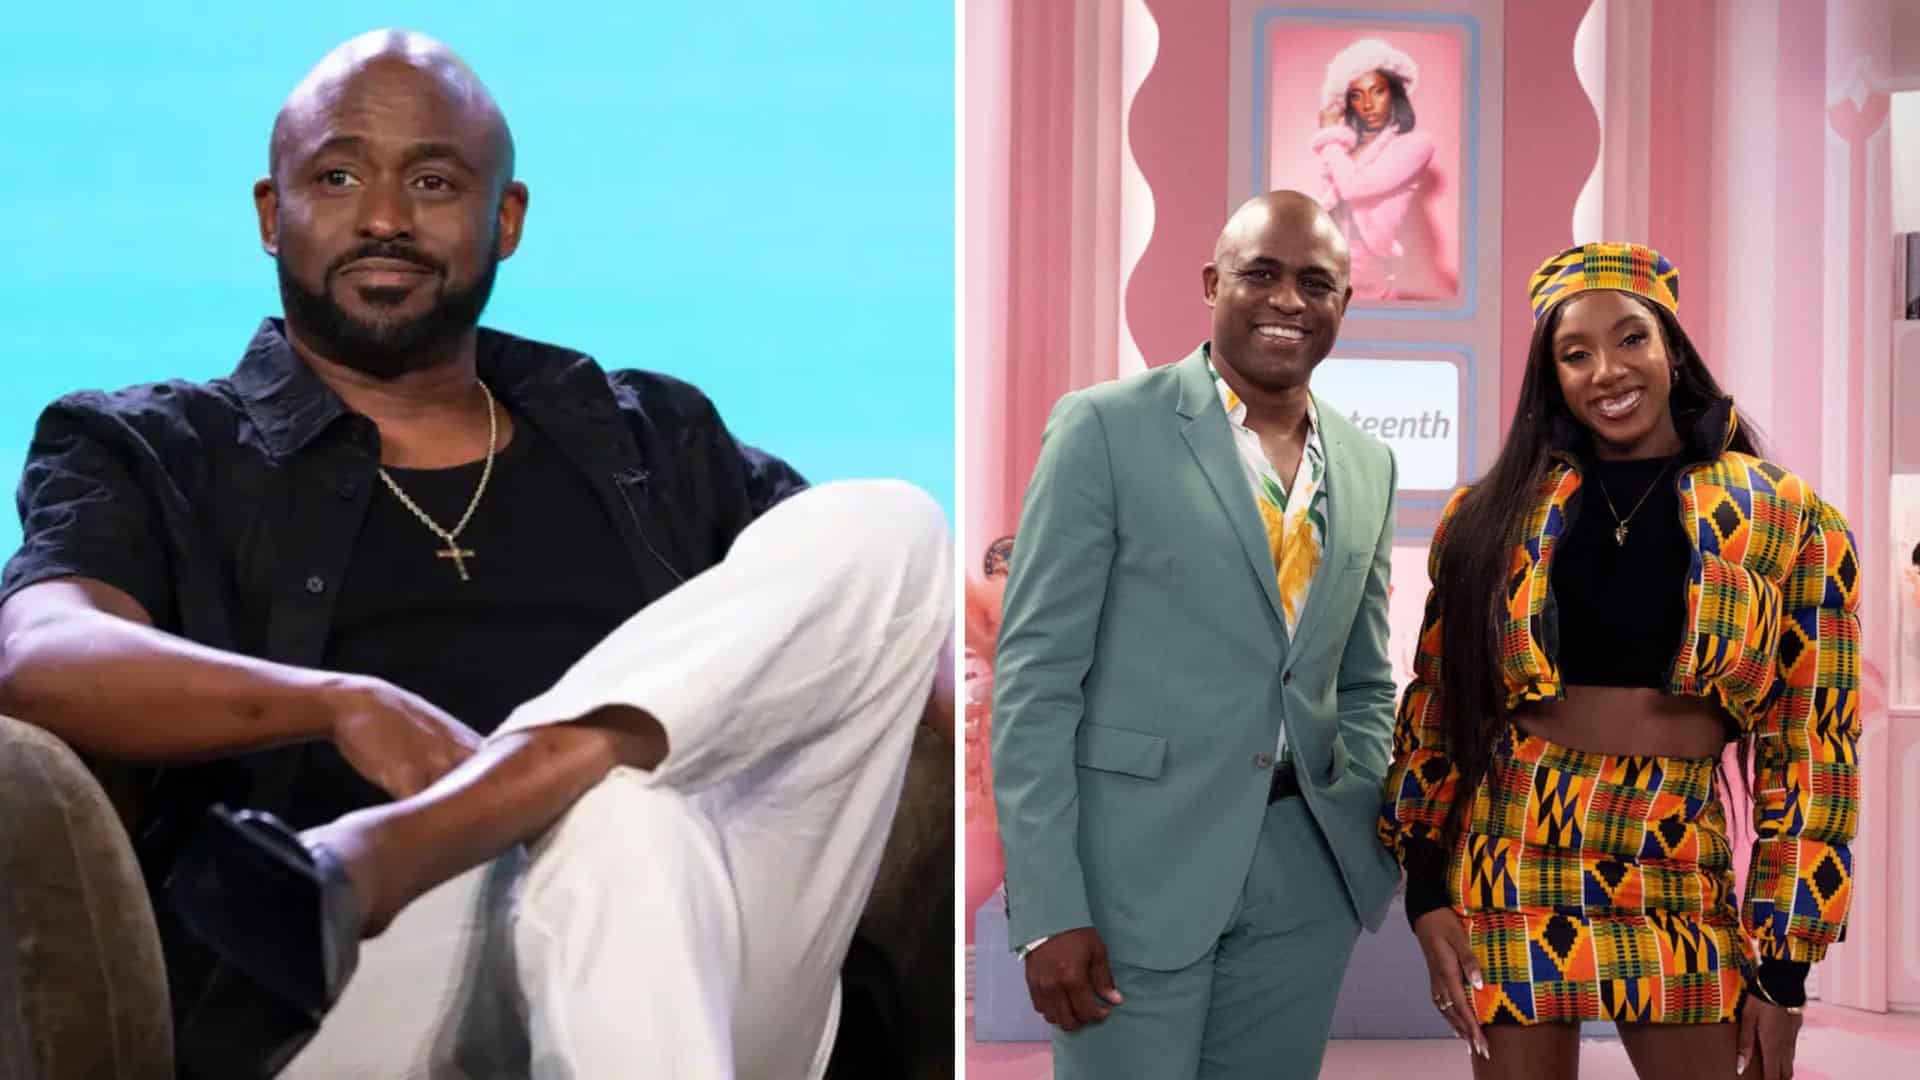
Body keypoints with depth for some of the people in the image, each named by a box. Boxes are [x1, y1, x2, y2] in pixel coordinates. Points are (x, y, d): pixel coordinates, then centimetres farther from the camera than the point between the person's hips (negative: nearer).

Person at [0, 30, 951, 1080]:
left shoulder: (656, 441, 28)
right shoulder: (148, 456, 17)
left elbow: (899, 617, 17)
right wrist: (345, 704, -24)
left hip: (726, 988, 4)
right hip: (355, 990, -4)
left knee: (886, 522, -18)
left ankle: (369, 859, -35)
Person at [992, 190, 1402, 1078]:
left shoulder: (1368, 466, 11)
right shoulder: (1104, 427, -5)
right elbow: (1035, 674, -8)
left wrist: (1369, 836, 4)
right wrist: (1048, 910, -13)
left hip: (1304, 874, 5)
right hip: (1138, 868, -5)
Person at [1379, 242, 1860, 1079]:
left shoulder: (1788, 520, 1)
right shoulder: (1493, 517, 5)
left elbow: (1810, 748, 1)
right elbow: (1434, 709, 8)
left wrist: (1784, 960, -2)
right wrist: (1427, 893, -1)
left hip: (1684, 880, -1)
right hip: (1511, 867, 1)